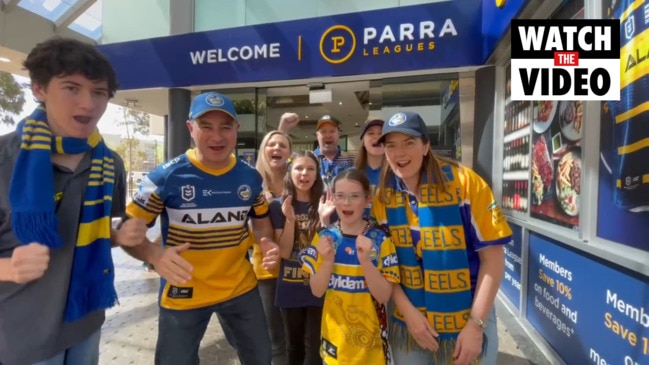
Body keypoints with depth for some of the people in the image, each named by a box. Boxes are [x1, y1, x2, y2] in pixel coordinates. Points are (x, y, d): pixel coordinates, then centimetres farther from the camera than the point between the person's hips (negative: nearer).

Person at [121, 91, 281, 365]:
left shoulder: (250, 177, -4)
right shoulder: (166, 176, -16)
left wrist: (268, 243, -11)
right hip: (183, 294, -3)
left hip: (241, 288, 4)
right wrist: (155, 255, -30)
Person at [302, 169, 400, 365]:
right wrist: (328, 260, -23)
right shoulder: (324, 237, -6)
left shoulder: (380, 239, -13)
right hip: (334, 333, 2)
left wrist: (365, 260, -29)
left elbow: (383, 296, -14)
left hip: (369, 333, -2)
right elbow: (317, 291, -6)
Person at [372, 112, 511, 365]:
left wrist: (476, 324, -12)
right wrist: (409, 313, -9)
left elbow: (492, 257, -11)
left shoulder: (464, 182, -14)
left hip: (466, 322, -2)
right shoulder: (383, 196, -6)